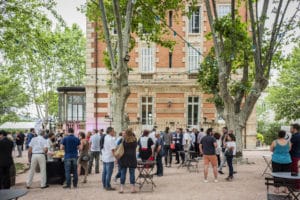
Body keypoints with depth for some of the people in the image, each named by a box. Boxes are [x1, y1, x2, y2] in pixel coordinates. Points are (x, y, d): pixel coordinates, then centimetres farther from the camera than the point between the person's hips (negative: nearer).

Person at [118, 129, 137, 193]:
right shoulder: (134, 140, -3)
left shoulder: (122, 140, -6)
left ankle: (121, 188, 7)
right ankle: (133, 188, 7)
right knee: (132, 173, 5)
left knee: (123, 173, 5)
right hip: (132, 159, 0)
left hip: (123, 159, 0)